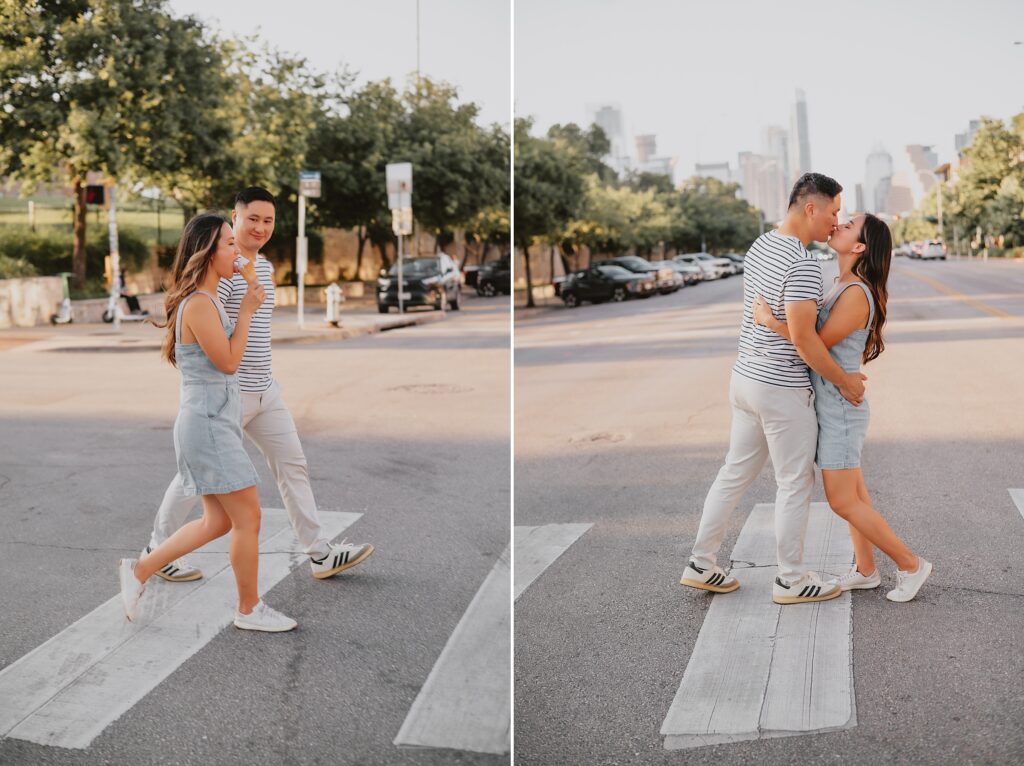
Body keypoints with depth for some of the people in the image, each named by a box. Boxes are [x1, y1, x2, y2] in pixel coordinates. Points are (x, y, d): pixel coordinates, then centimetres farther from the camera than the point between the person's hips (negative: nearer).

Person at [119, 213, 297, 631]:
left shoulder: (206, 301, 14)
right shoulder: (199, 305, -18)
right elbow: (228, 361, -17)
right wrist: (246, 312, -11)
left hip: (212, 424, 10)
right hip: (208, 425, -10)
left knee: (218, 522, 15)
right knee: (248, 518, -1)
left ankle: (140, 569, 23)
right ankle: (249, 609, 12)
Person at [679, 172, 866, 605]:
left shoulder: (760, 246, 8)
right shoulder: (803, 264, -21)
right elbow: (802, 337, -24)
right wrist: (844, 381, -13)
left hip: (746, 376, 9)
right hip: (783, 390, -9)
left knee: (735, 473, 17)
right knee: (795, 484, 5)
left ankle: (701, 565, 23)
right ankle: (792, 580, 18)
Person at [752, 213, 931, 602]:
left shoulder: (856, 294, -22)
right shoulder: (844, 286, 7)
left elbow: (818, 344, -20)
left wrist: (770, 322, -26)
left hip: (840, 409, -9)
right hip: (834, 405, 9)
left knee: (842, 502, -2)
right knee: (852, 493, 16)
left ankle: (910, 564, 12)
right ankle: (865, 570, 27)